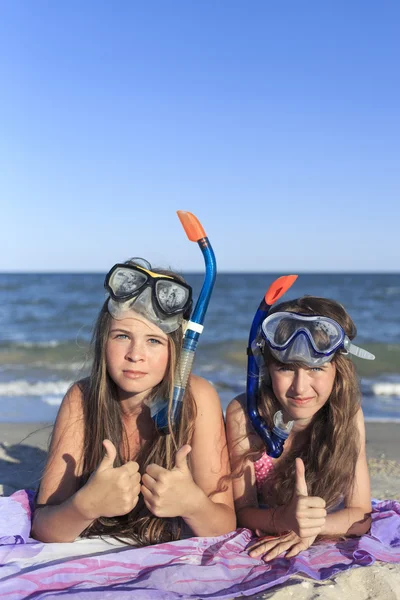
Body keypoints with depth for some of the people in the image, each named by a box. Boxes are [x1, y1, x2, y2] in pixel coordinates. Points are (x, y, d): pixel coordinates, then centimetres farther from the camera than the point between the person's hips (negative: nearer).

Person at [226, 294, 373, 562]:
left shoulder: (348, 413, -16)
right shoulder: (244, 413, -21)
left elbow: (362, 514, -12)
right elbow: (242, 510, -16)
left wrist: (313, 524, -32)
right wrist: (284, 519, -38)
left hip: (328, 549, 1)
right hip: (259, 550, 0)